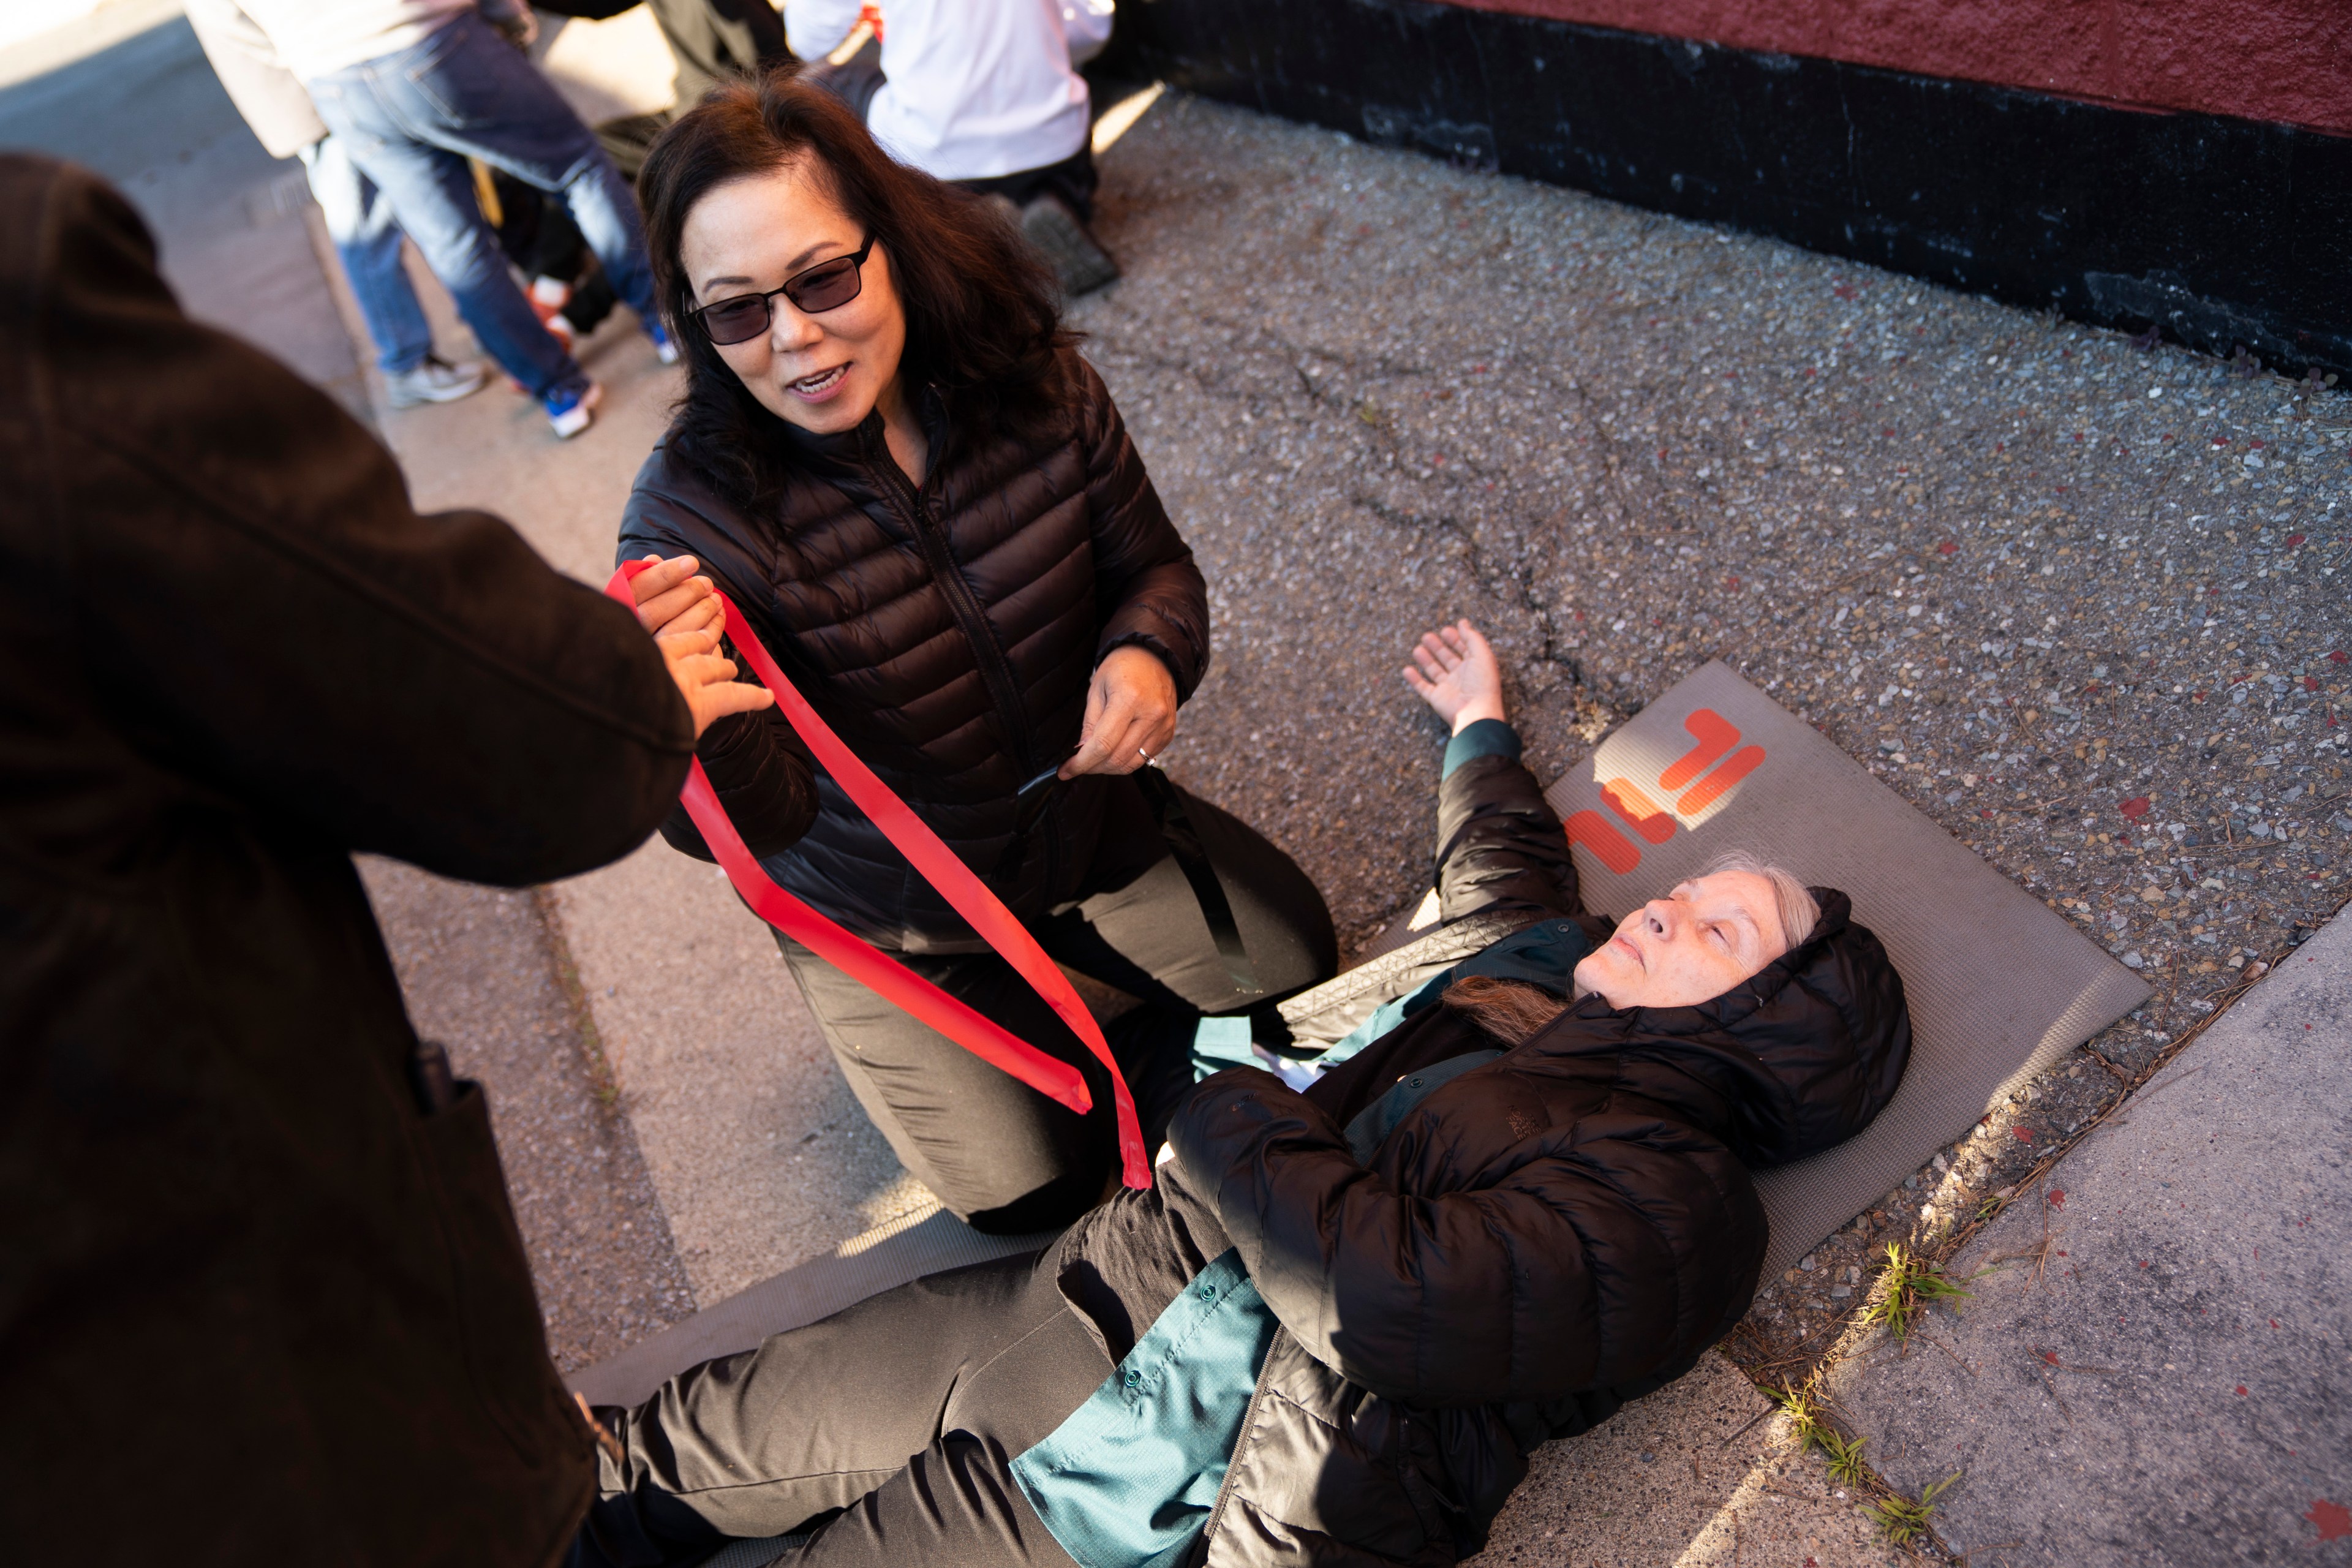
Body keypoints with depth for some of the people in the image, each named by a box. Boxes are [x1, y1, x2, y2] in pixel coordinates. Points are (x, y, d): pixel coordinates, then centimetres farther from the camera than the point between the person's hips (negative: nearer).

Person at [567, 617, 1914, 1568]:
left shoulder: (1675, 1206, -17)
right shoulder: (1556, 971, 8)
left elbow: (1395, 1292, -30)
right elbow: (1498, 879, 30)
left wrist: (1226, 1115, -16)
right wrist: (1481, 731, 45)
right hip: (1105, 1304, 7)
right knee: (713, 1434, 15)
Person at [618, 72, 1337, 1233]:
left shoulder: (1037, 390, -17)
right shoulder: (693, 514, -27)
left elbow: (1153, 564, -2)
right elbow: (754, 823, -33)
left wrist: (1147, 653, -26)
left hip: (1085, 813, 4)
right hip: (887, 916, -3)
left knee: (1293, 966, 12)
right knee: (1032, 1186, 0)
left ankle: (1067, 926, 33)